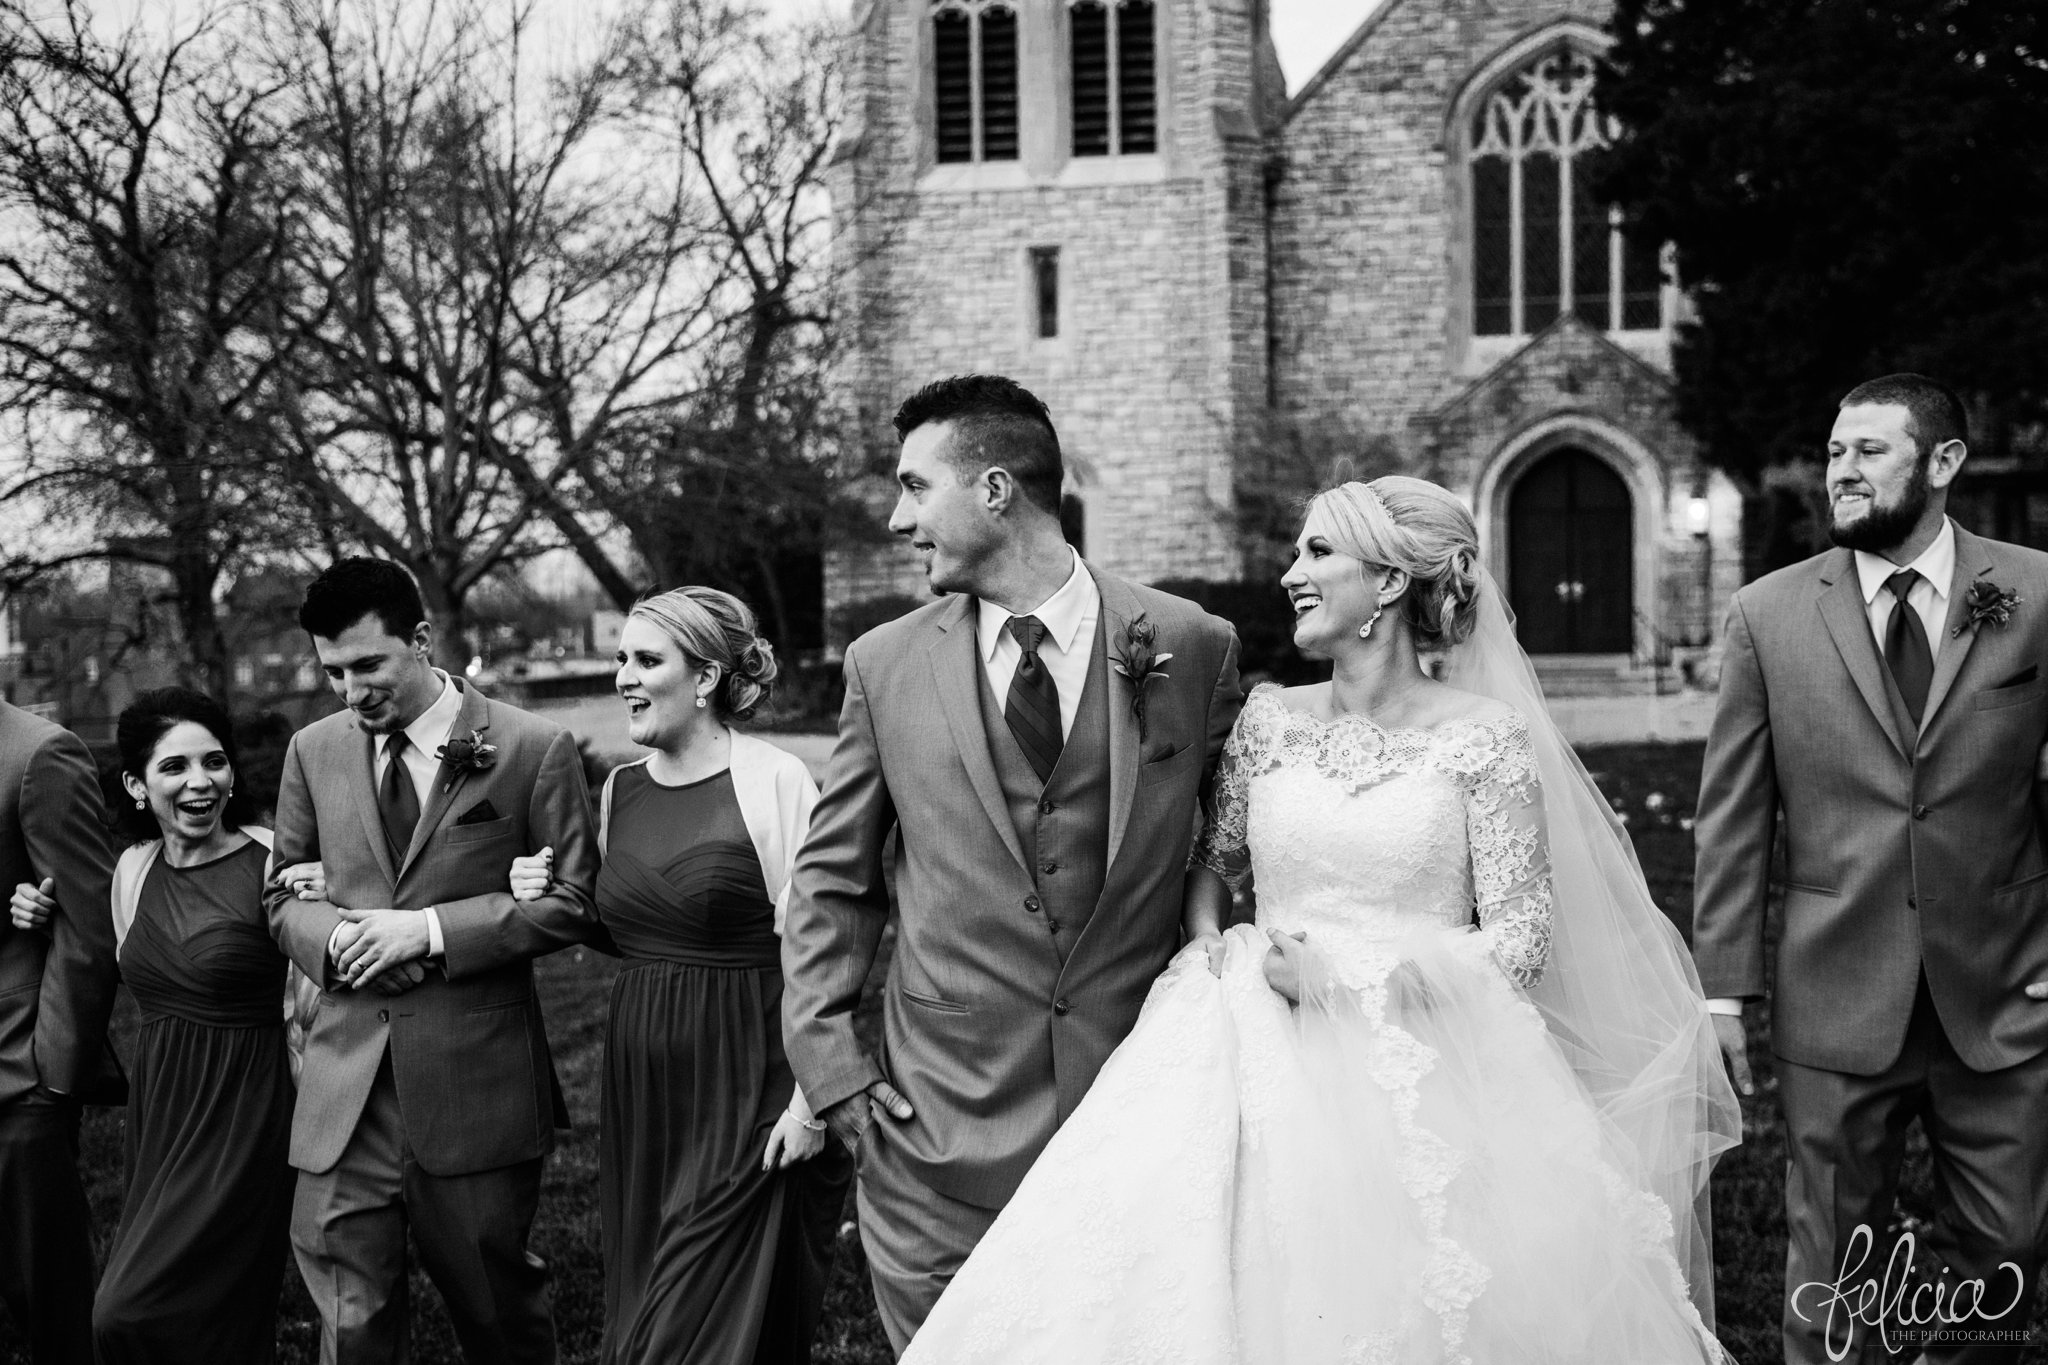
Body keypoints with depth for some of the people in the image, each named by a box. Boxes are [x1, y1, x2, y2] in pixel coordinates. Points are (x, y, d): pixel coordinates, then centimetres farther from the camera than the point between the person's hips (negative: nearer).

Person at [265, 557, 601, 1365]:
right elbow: (283, 896, 17)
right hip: (347, 1078, 3)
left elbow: (575, 902, -5)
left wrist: (432, 929, -14)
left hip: (478, 1077, -3)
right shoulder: (313, 752, 9)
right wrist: (336, 934, -7)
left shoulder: (533, 749, -4)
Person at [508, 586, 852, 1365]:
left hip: (745, 1091, -6)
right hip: (639, 1092, 6)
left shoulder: (773, 783, -12)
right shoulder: (619, 790, 8)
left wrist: (810, 1101, -16)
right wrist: (549, 902, 2)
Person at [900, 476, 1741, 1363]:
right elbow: (1214, 862, 21)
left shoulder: (1484, 736, -2)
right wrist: (1209, 951, -1)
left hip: (1422, 1073, -3)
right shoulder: (1269, 719, 9)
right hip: (1267, 1056, 3)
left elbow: (1519, 933, -3)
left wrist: (1353, 980, -12)